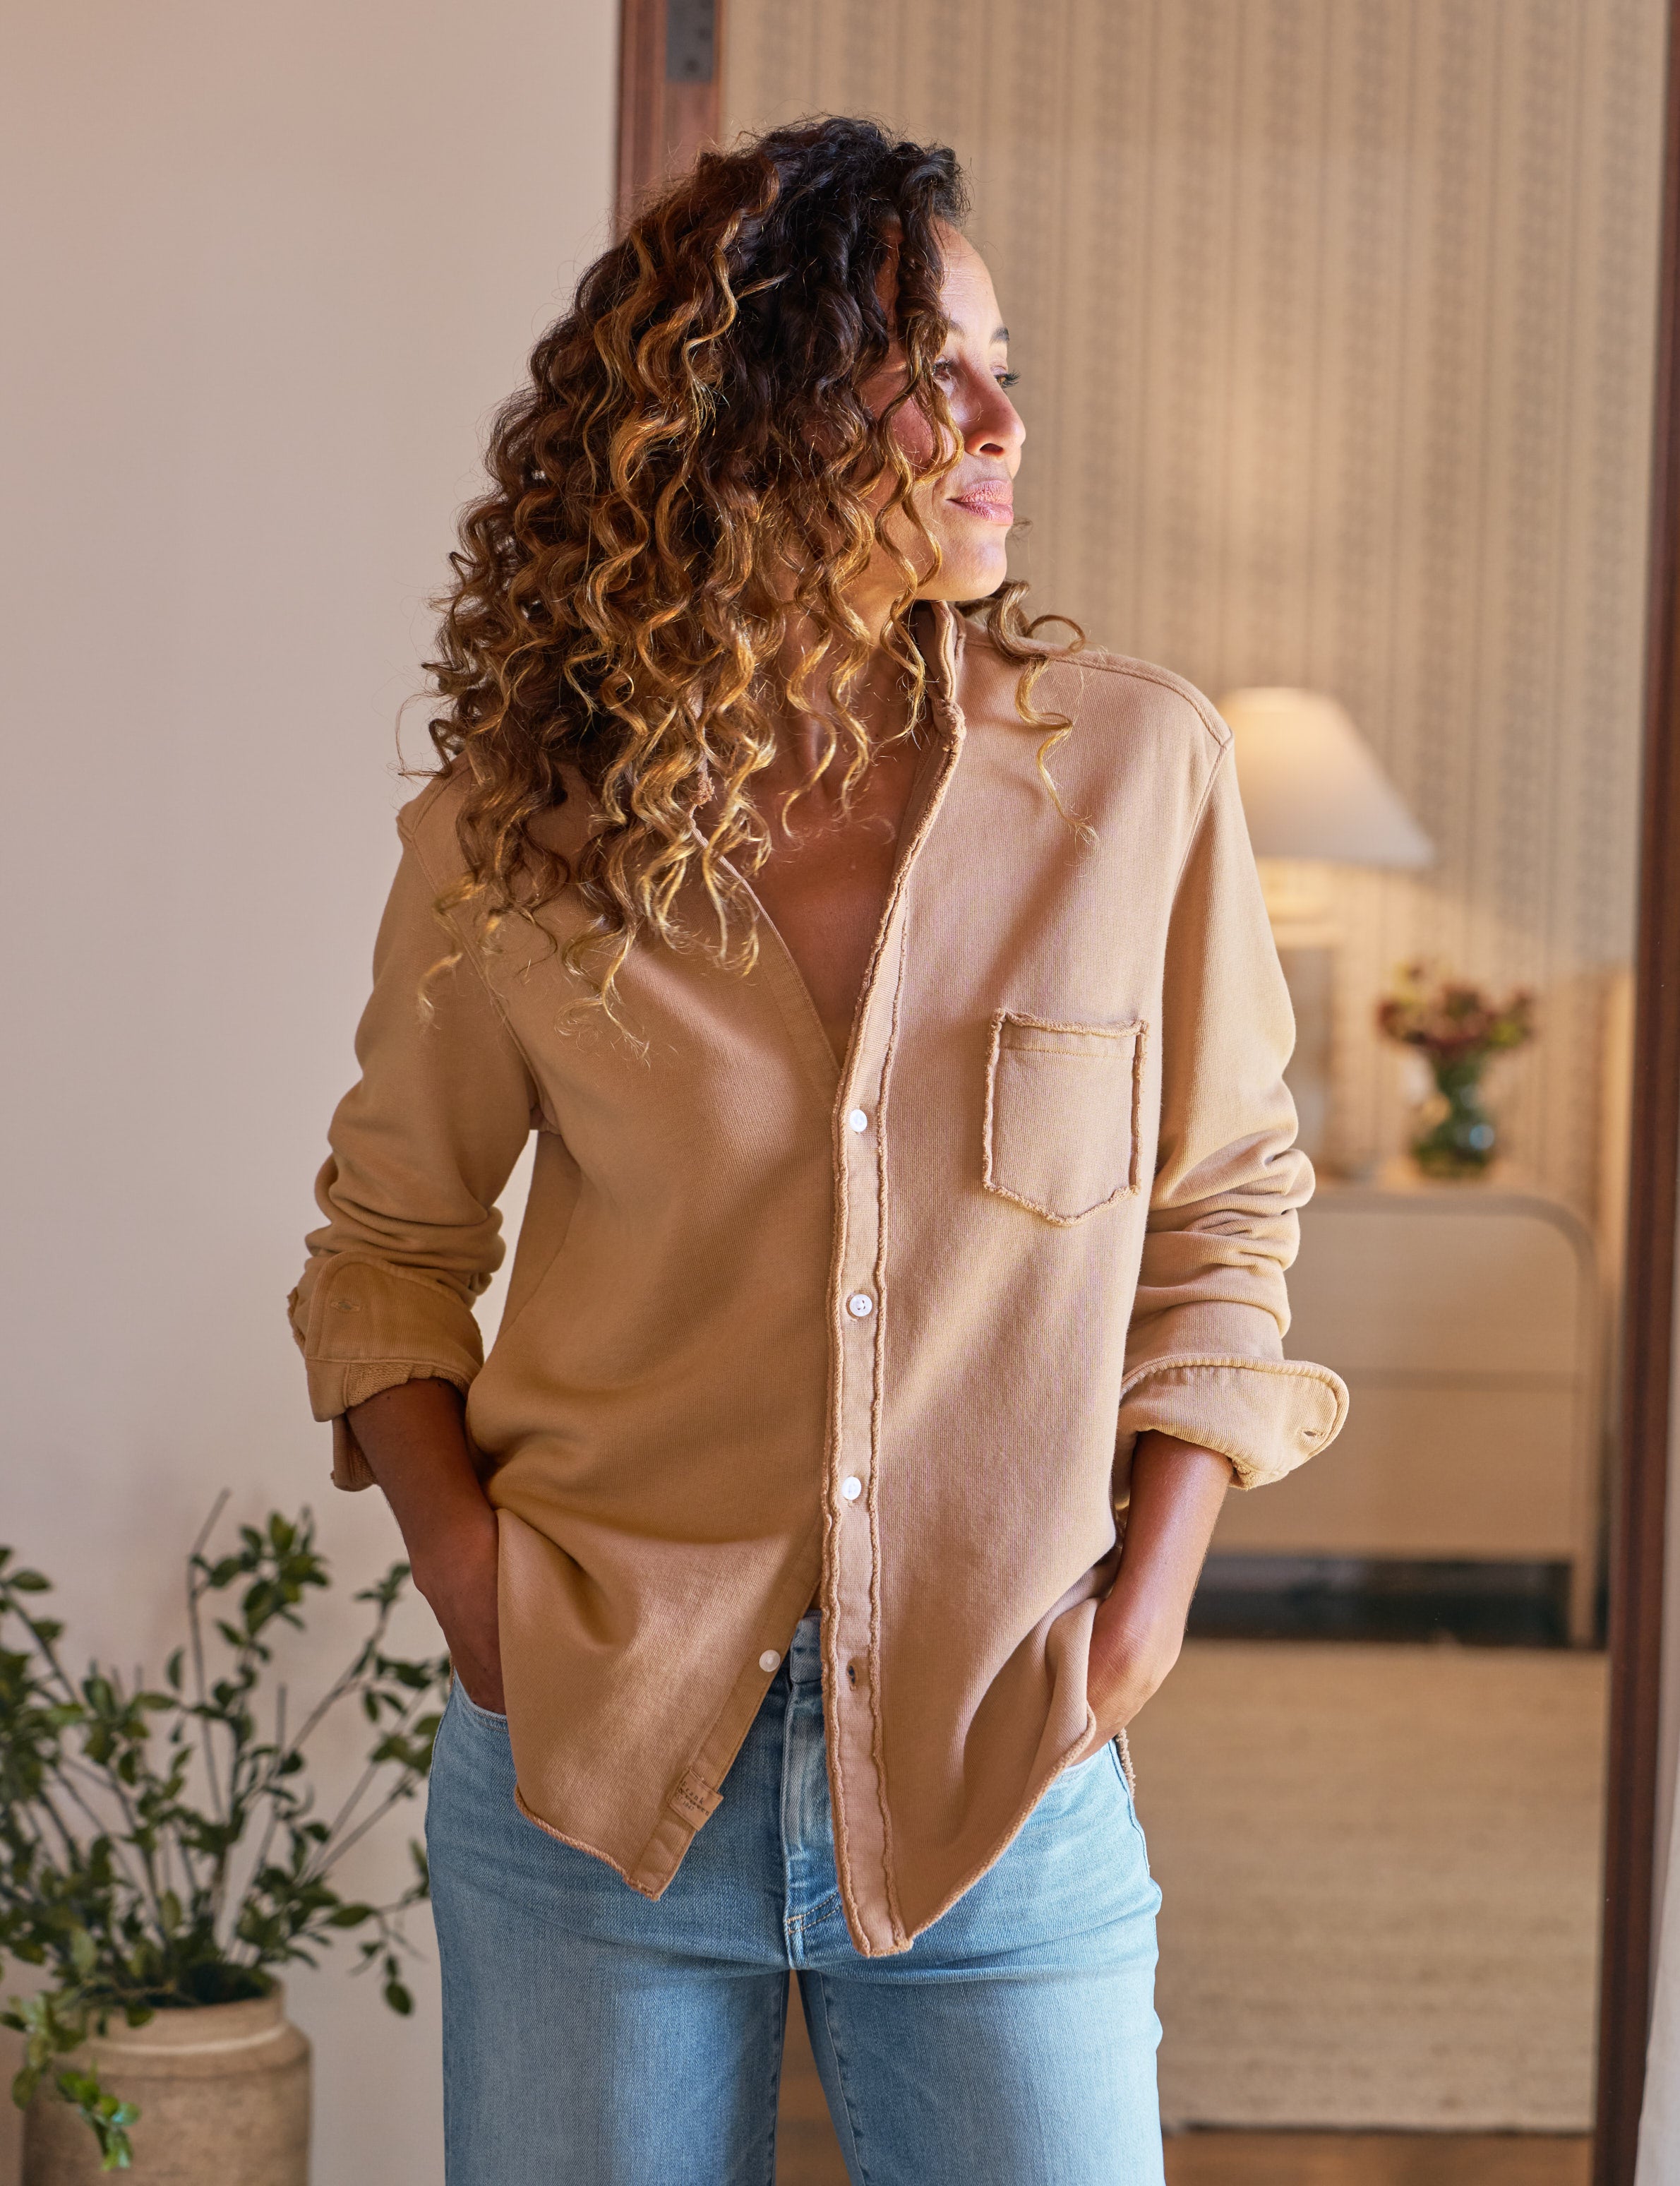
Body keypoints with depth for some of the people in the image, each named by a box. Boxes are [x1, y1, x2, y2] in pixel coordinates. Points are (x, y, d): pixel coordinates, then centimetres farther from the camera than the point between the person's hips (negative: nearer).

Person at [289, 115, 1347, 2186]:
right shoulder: (513, 840, -3)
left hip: (1005, 1782, 0)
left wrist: (1145, 1606, -3)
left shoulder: (1139, 772, -3)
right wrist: (465, 1564, -4)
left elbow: (1222, 1214, 6)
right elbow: (388, 1233, 11)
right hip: (596, 1764, 0)